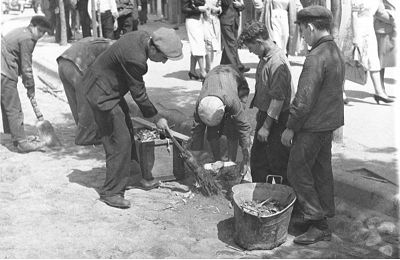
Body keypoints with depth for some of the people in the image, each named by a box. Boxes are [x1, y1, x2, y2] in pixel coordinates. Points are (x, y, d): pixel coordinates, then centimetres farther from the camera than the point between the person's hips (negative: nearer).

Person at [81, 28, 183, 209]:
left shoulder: (143, 37, -4)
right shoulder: (135, 58, -32)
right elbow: (139, 94, -20)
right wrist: (156, 118, -8)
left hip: (108, 88, 10)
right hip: (102, 94, -10)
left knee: (127, 134, 18)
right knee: (119, 141, -9)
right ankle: (111, 192, 0)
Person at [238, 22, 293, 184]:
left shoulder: (277, 63, -25)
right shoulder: (265, 58, 6)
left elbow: (278, 99, -25)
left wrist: (267, 126, -21)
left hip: (276, 119, -10)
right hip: (264, 114, 10)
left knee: (278, 163, 2)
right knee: (257, 159, 18)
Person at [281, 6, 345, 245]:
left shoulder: (316, 58, -23)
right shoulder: (337, 53, 8)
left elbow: (304, 99, -24)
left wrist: (290, 127, -14)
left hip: (313, 126, -9)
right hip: (331, 121, 9)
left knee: (298, 171, 0)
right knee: (322, 170, 17)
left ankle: (318, 224, 4)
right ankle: (325, 218, 29)